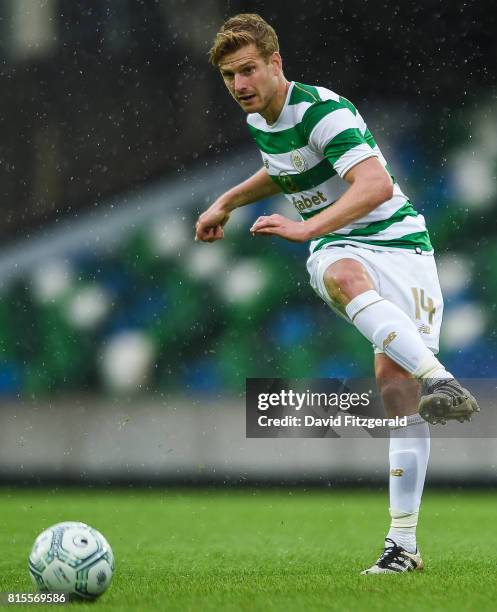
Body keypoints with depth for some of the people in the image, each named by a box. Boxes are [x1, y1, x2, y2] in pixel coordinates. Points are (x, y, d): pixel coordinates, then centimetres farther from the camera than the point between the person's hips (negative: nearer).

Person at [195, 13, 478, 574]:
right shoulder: (259, 120, 8)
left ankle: (403, 542, -19)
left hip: (397, 242, -5)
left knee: (397, 381, -18)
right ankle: (439, 381, -43)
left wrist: (306, 227, -40)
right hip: (335, 249, 5)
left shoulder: (323, 111, -18)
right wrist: (227, 202, 33)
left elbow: (375, 185, -31)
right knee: (344, 277, -33)